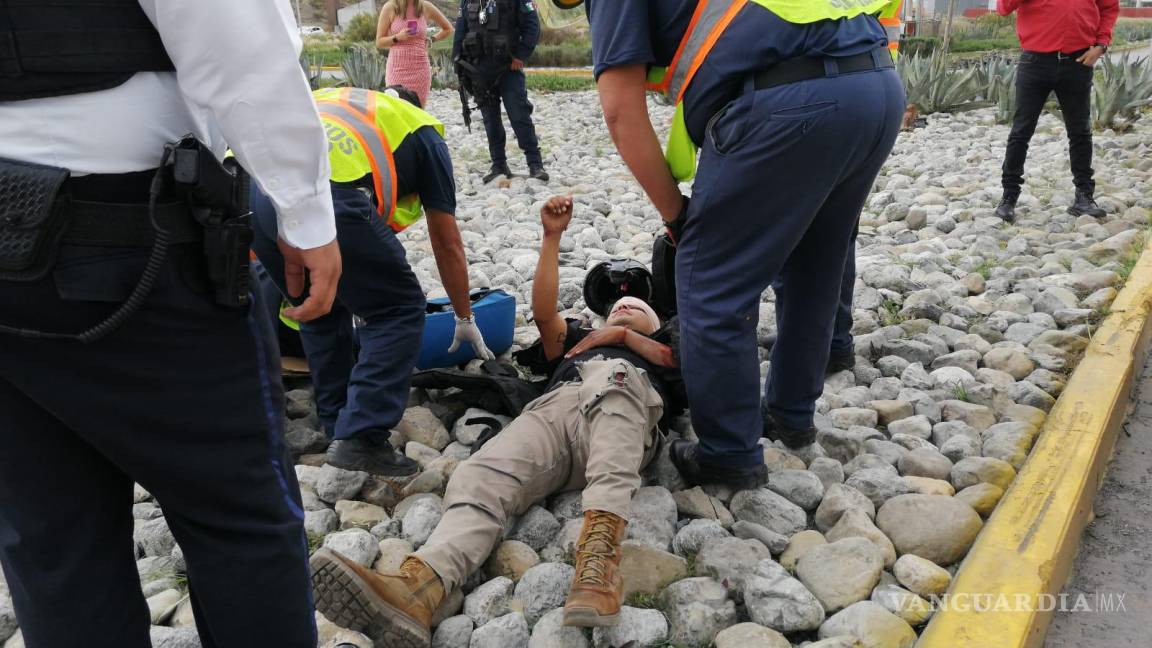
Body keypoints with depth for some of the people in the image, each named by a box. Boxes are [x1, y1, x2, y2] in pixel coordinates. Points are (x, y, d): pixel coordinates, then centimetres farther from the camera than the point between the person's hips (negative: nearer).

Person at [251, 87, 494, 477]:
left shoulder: (327, 102, 42)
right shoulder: (422, 133, 27)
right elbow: (447, 243, 28)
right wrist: (465, 319, 40)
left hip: (248, 187, 6)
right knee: (399, 311, 10)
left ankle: (339, 426, 29)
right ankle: (362, 438, 1)